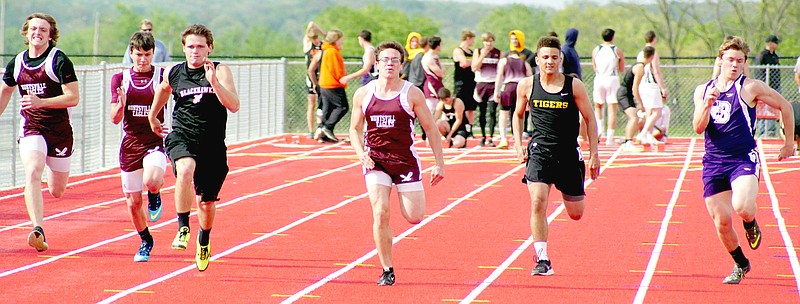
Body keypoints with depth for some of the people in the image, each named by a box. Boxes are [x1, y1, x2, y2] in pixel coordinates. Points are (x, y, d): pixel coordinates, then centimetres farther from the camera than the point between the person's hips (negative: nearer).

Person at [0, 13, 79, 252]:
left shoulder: (59, 60, -9)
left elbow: (73, 97, -14)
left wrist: (41, 102, -24)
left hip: (59, 131, -2)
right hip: (31, 129, 2)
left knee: (56, 192, 10)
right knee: (32, 174, -25)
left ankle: (53, 167, 48)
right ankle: (38, 231, -32)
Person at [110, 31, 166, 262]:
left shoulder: (163, 76, -1)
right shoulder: (120, 79, 5)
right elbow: (115, 119, 4)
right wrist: (121, 104, -18)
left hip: (155, 141, -3)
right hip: (130, 144, 3)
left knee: (151, 181, -32)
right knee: (133, 202, 5)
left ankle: (155, 197, 5)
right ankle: (146, 242, 30)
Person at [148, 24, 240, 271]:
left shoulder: (220, 71, -3)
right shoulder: (173, 73, 5)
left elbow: (234, 106, -15)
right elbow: (162, 89, 29)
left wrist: (213, 81, -26)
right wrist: (152, 117, 39)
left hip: (212, 144, 0)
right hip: (182, 137, 0)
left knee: (207, 202, 10)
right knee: (185, 170, -36)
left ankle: (204, 241, 41)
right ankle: (183, 227, -26)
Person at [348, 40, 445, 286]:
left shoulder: (412, 94, -4)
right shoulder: (363, 94, 2)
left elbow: (430, 128, 2)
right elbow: (355, 129, 11)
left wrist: (439, 164, -2)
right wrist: (361, 153, -7)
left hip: (405, 159, -1)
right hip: (375, 161, 1)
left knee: (414, 217, -4)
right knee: (380, 214, -12)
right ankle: (387, 271, 1)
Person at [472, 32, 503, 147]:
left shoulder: (498, 53, 6)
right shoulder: (478, 52, 5)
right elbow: (474, 68, -5)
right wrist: (483, 55, -12)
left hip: (494, 85, -1)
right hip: (481, 84, 1)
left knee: (492, 112, -10)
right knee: (482, 112, 6)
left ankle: (490, 138, -10)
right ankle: (483, 136, 19)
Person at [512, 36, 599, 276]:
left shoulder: (574, 86, -5)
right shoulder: (527, 85, 0)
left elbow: (589, 119, 2)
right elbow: (518, 114, 17)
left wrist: (594, 154, -1)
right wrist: (518, 144, 6)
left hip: (569, 154, 0)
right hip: (539, 152, 0)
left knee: (576, 214, 9)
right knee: (538, 203, -20)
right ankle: (542, 260, -14)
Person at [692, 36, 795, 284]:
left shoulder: (751, 88, -1)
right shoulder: (703, 90, 9)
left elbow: (785, 106, 8)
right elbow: (698, 128, 1)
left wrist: (789, 143, 12)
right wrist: (708, 104, -16)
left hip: (743, 159, -4)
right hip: (714, 163, 4)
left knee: (741, 207, -29)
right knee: (722, 222, 3)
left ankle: (751, 224, 9)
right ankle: (740, 264, 27)